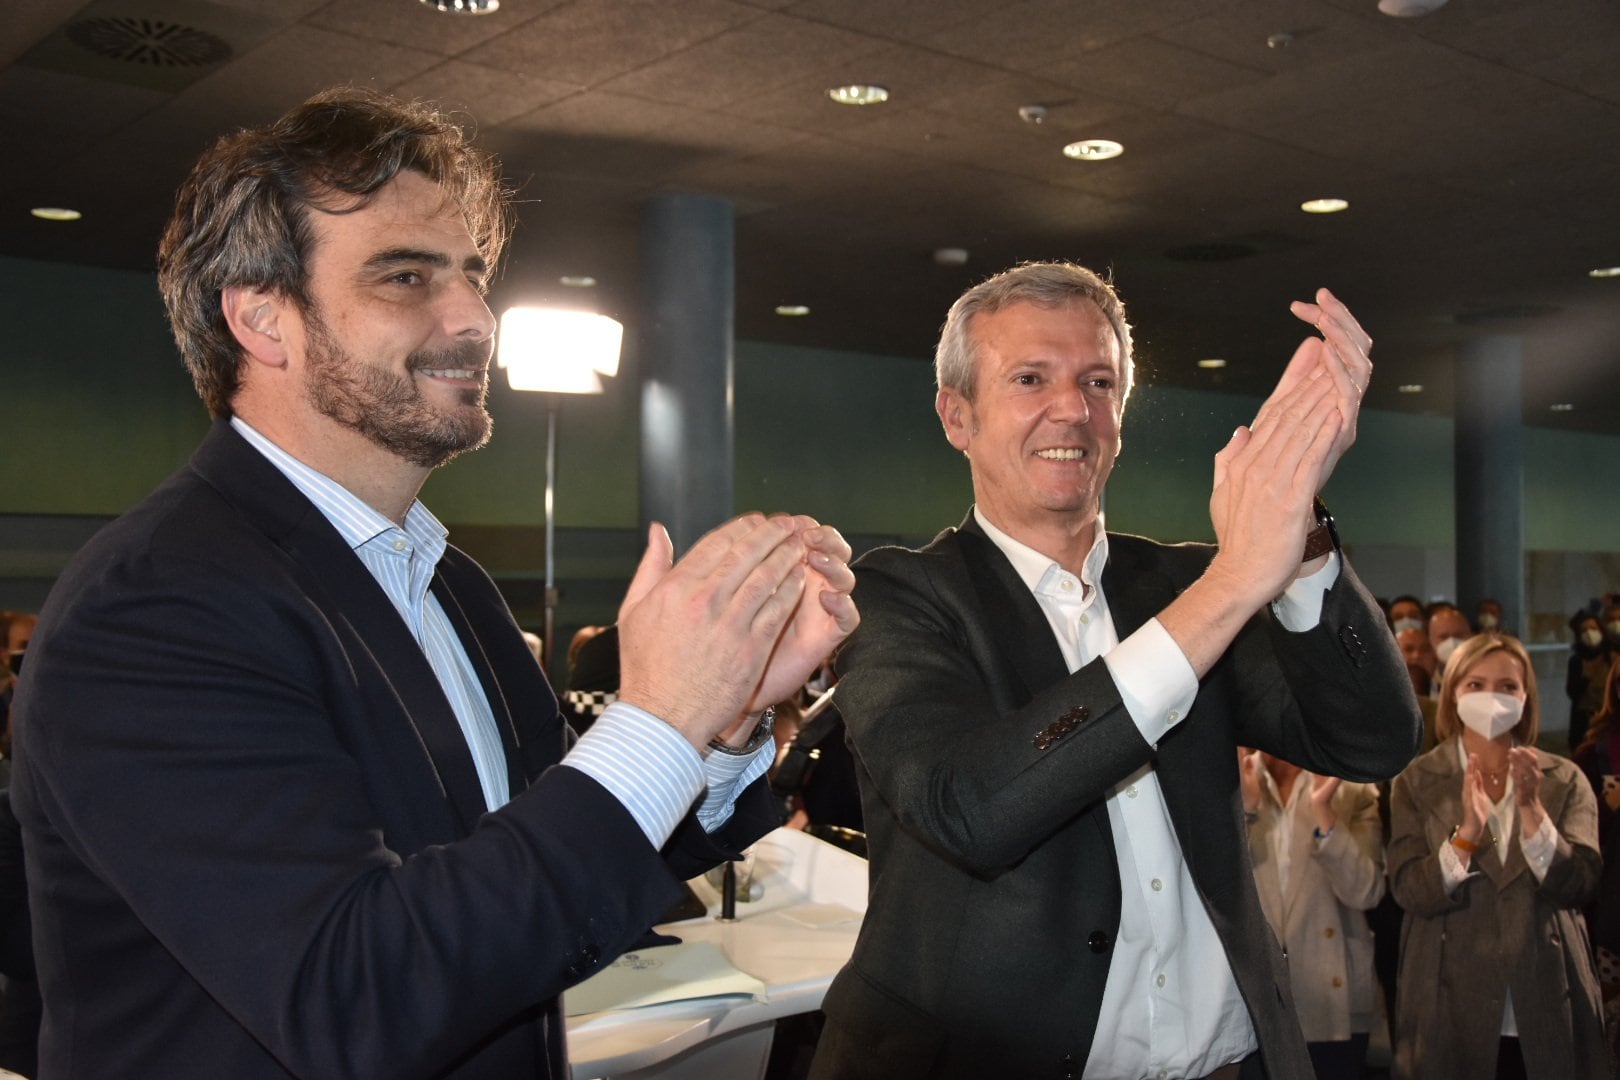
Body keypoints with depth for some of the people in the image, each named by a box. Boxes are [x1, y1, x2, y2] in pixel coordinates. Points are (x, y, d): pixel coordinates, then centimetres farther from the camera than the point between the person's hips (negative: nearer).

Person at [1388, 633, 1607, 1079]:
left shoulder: (1565, 780, 2)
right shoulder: (1417, 782, -1)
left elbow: (1579, 887, -8)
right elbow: (1410, 892, -10)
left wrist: (1532, 810, -21)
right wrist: (1468, 830, -25)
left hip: (1548, 1008, 1)